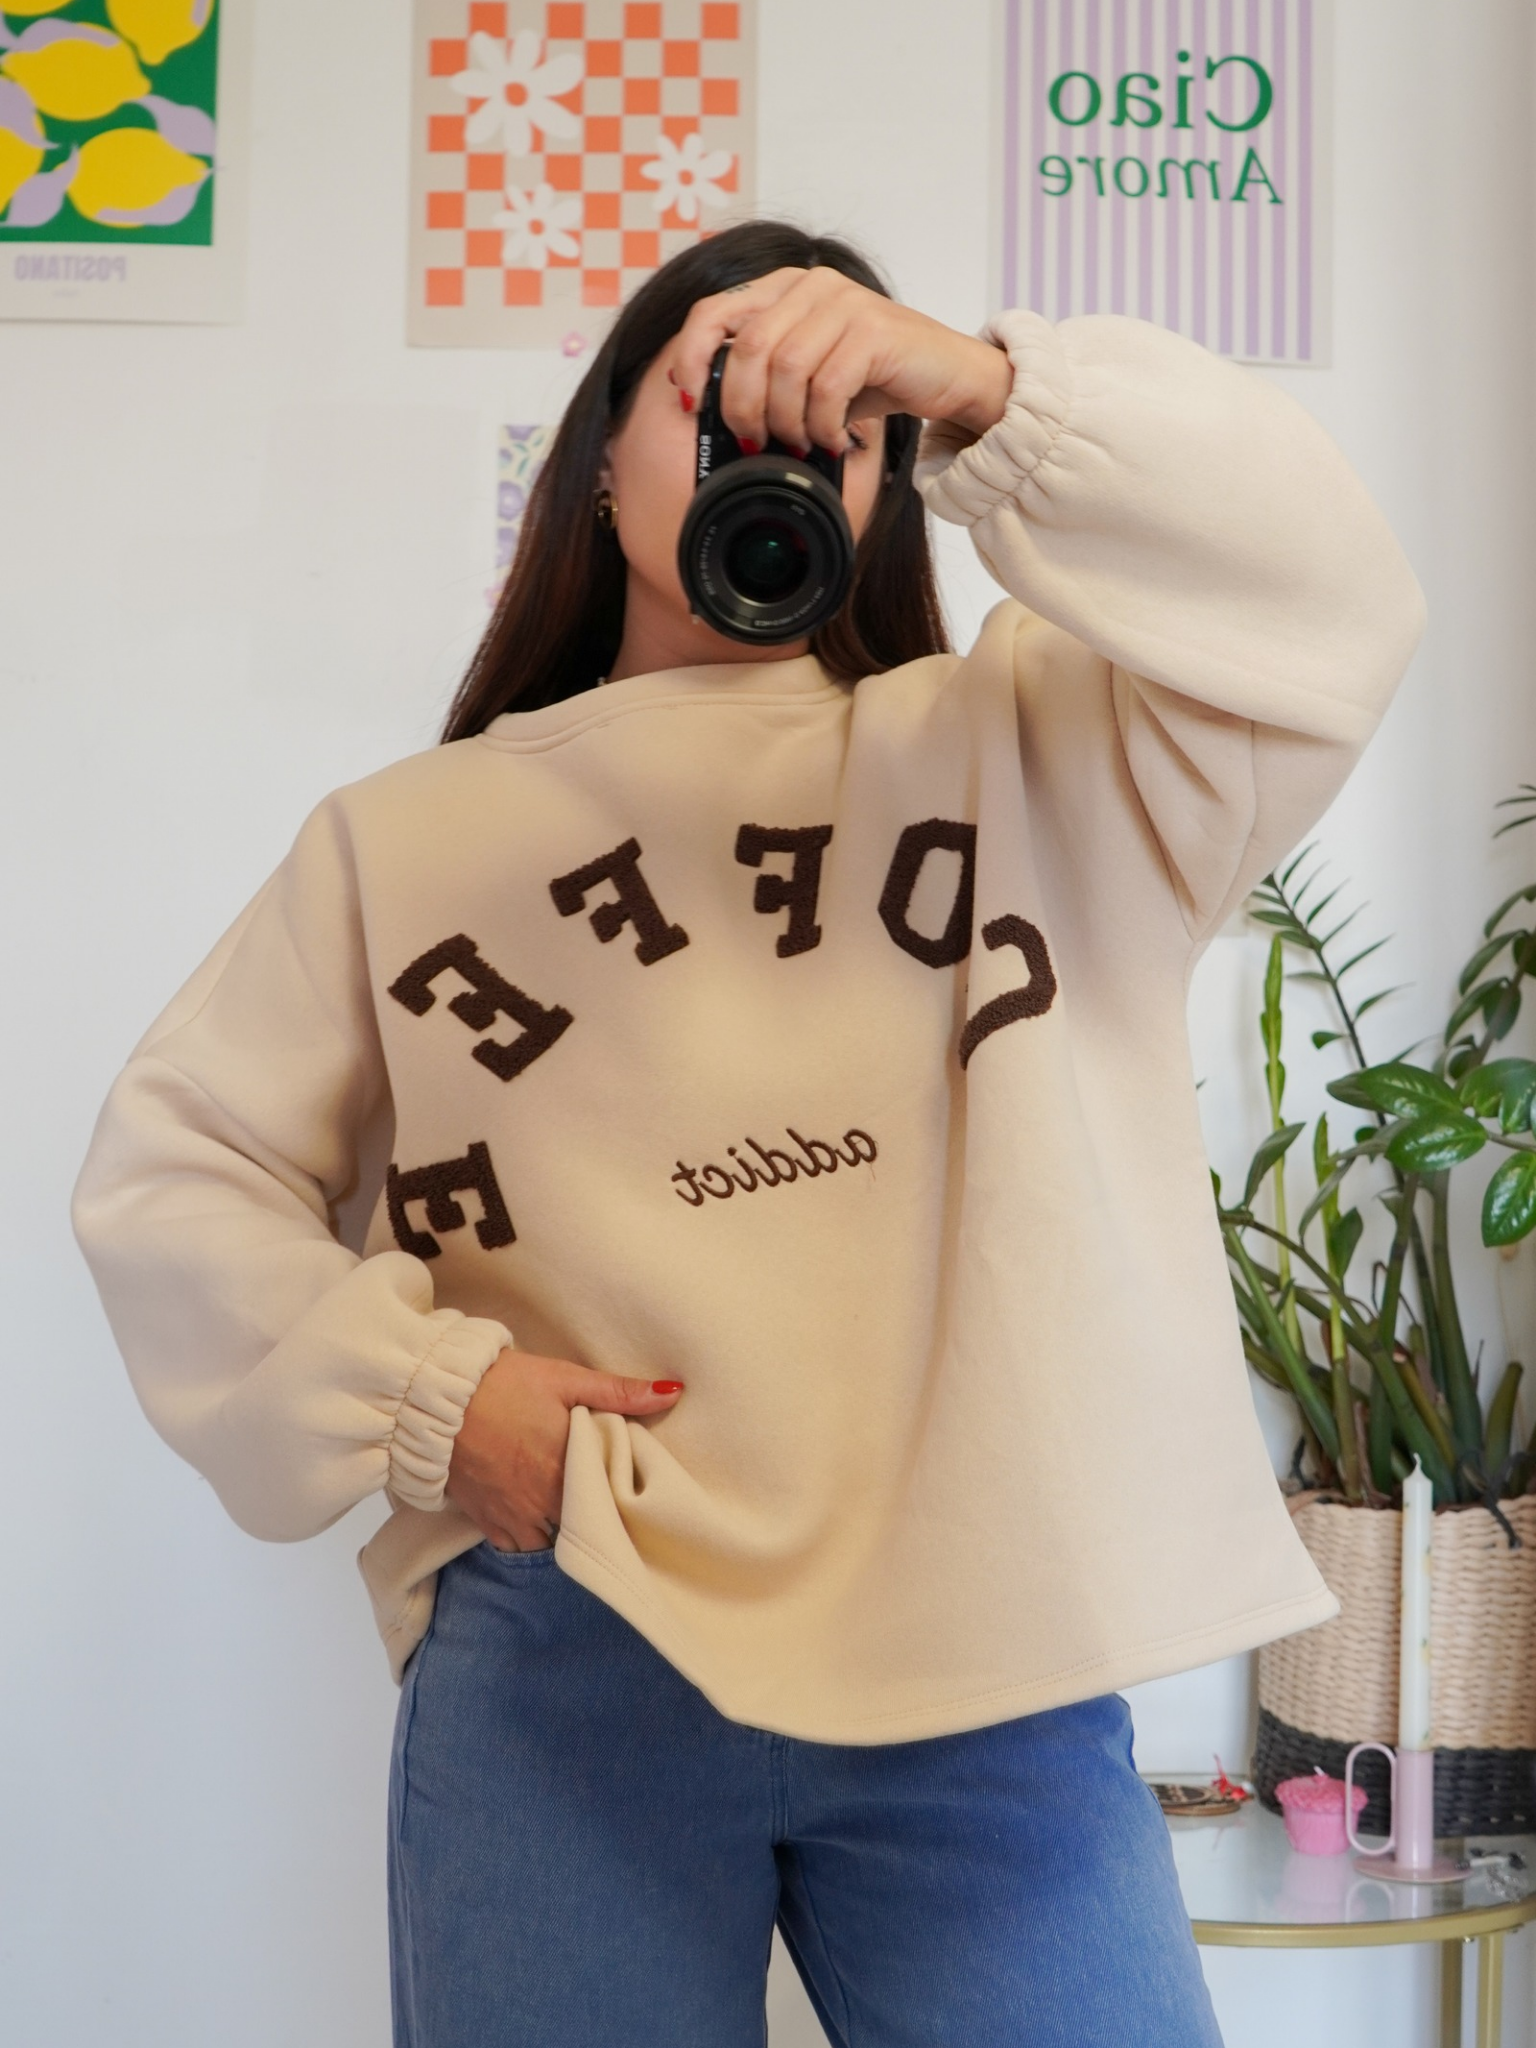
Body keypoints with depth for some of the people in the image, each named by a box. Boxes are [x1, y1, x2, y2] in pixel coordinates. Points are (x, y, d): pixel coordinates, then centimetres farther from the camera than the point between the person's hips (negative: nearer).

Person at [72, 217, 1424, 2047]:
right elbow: (175, 1168, 11)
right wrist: (414, 1389, -4)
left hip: (987, 1681, 0)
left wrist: (982, 384, -22)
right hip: (567, 1657, 1)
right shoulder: (408, 837, 11)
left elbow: (1324, 615, -9)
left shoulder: (1020, 747, 7)